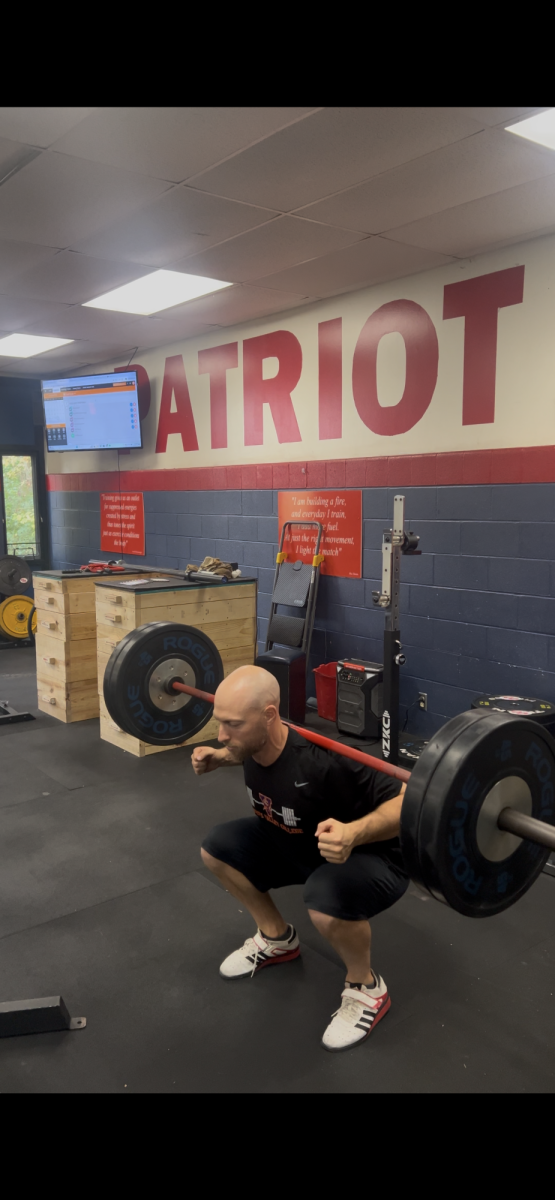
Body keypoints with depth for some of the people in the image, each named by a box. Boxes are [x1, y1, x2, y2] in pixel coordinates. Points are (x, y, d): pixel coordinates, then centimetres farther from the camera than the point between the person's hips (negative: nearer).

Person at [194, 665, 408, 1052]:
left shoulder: (321, 762, -39)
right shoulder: (254, 741, -16)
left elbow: (404, 802, -33)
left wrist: (355, 831, -50)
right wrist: (221, 757, -6)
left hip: (372, 857, -7)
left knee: (327, 905, -37)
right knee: (217, 849, 0)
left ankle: (367, 989, -5)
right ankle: (277, 938, 19)